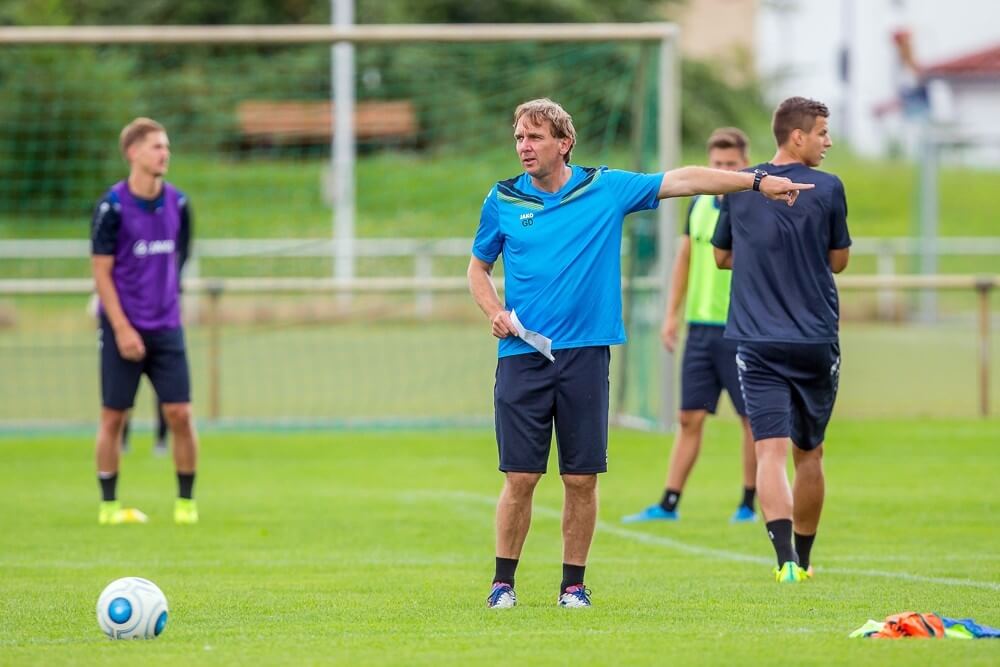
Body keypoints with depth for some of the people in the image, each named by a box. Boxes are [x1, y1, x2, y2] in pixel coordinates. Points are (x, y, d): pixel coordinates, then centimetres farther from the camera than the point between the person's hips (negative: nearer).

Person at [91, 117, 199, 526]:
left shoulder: (177, 204, 4)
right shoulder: (112, 206, -10)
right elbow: (101, 272, -8)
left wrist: (168, 305, 12)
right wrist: (122, 329, -13)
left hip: (166, 328, 4)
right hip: (122, 328, -4)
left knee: (180, 415, -3)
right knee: (113, 417, 2)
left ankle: (186, 501, 8)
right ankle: (109, 504, 13)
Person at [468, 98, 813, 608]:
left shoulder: (606, 188, 3)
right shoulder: (503, 200, 6)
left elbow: (681, 180, 1)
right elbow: (478, 268, 18)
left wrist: (757, 181, -4)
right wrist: (494, 312, -1)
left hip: (585, 352, 0)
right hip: (522, 356, 0)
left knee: (582, 479, 2)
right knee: (520, 477, -3)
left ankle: (574, 583, 13)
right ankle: (503, 581, 9)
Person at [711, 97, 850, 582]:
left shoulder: (738, 188, 4)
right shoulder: (827, 188, -4)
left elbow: (722, 256, 16)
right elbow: (839, 261, 6)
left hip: (757, 342, 1)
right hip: (816, 341, 0)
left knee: (770, 450, -8)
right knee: (809, 453, 14)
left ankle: (786, 556, -25)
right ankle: (803, 558, 24)